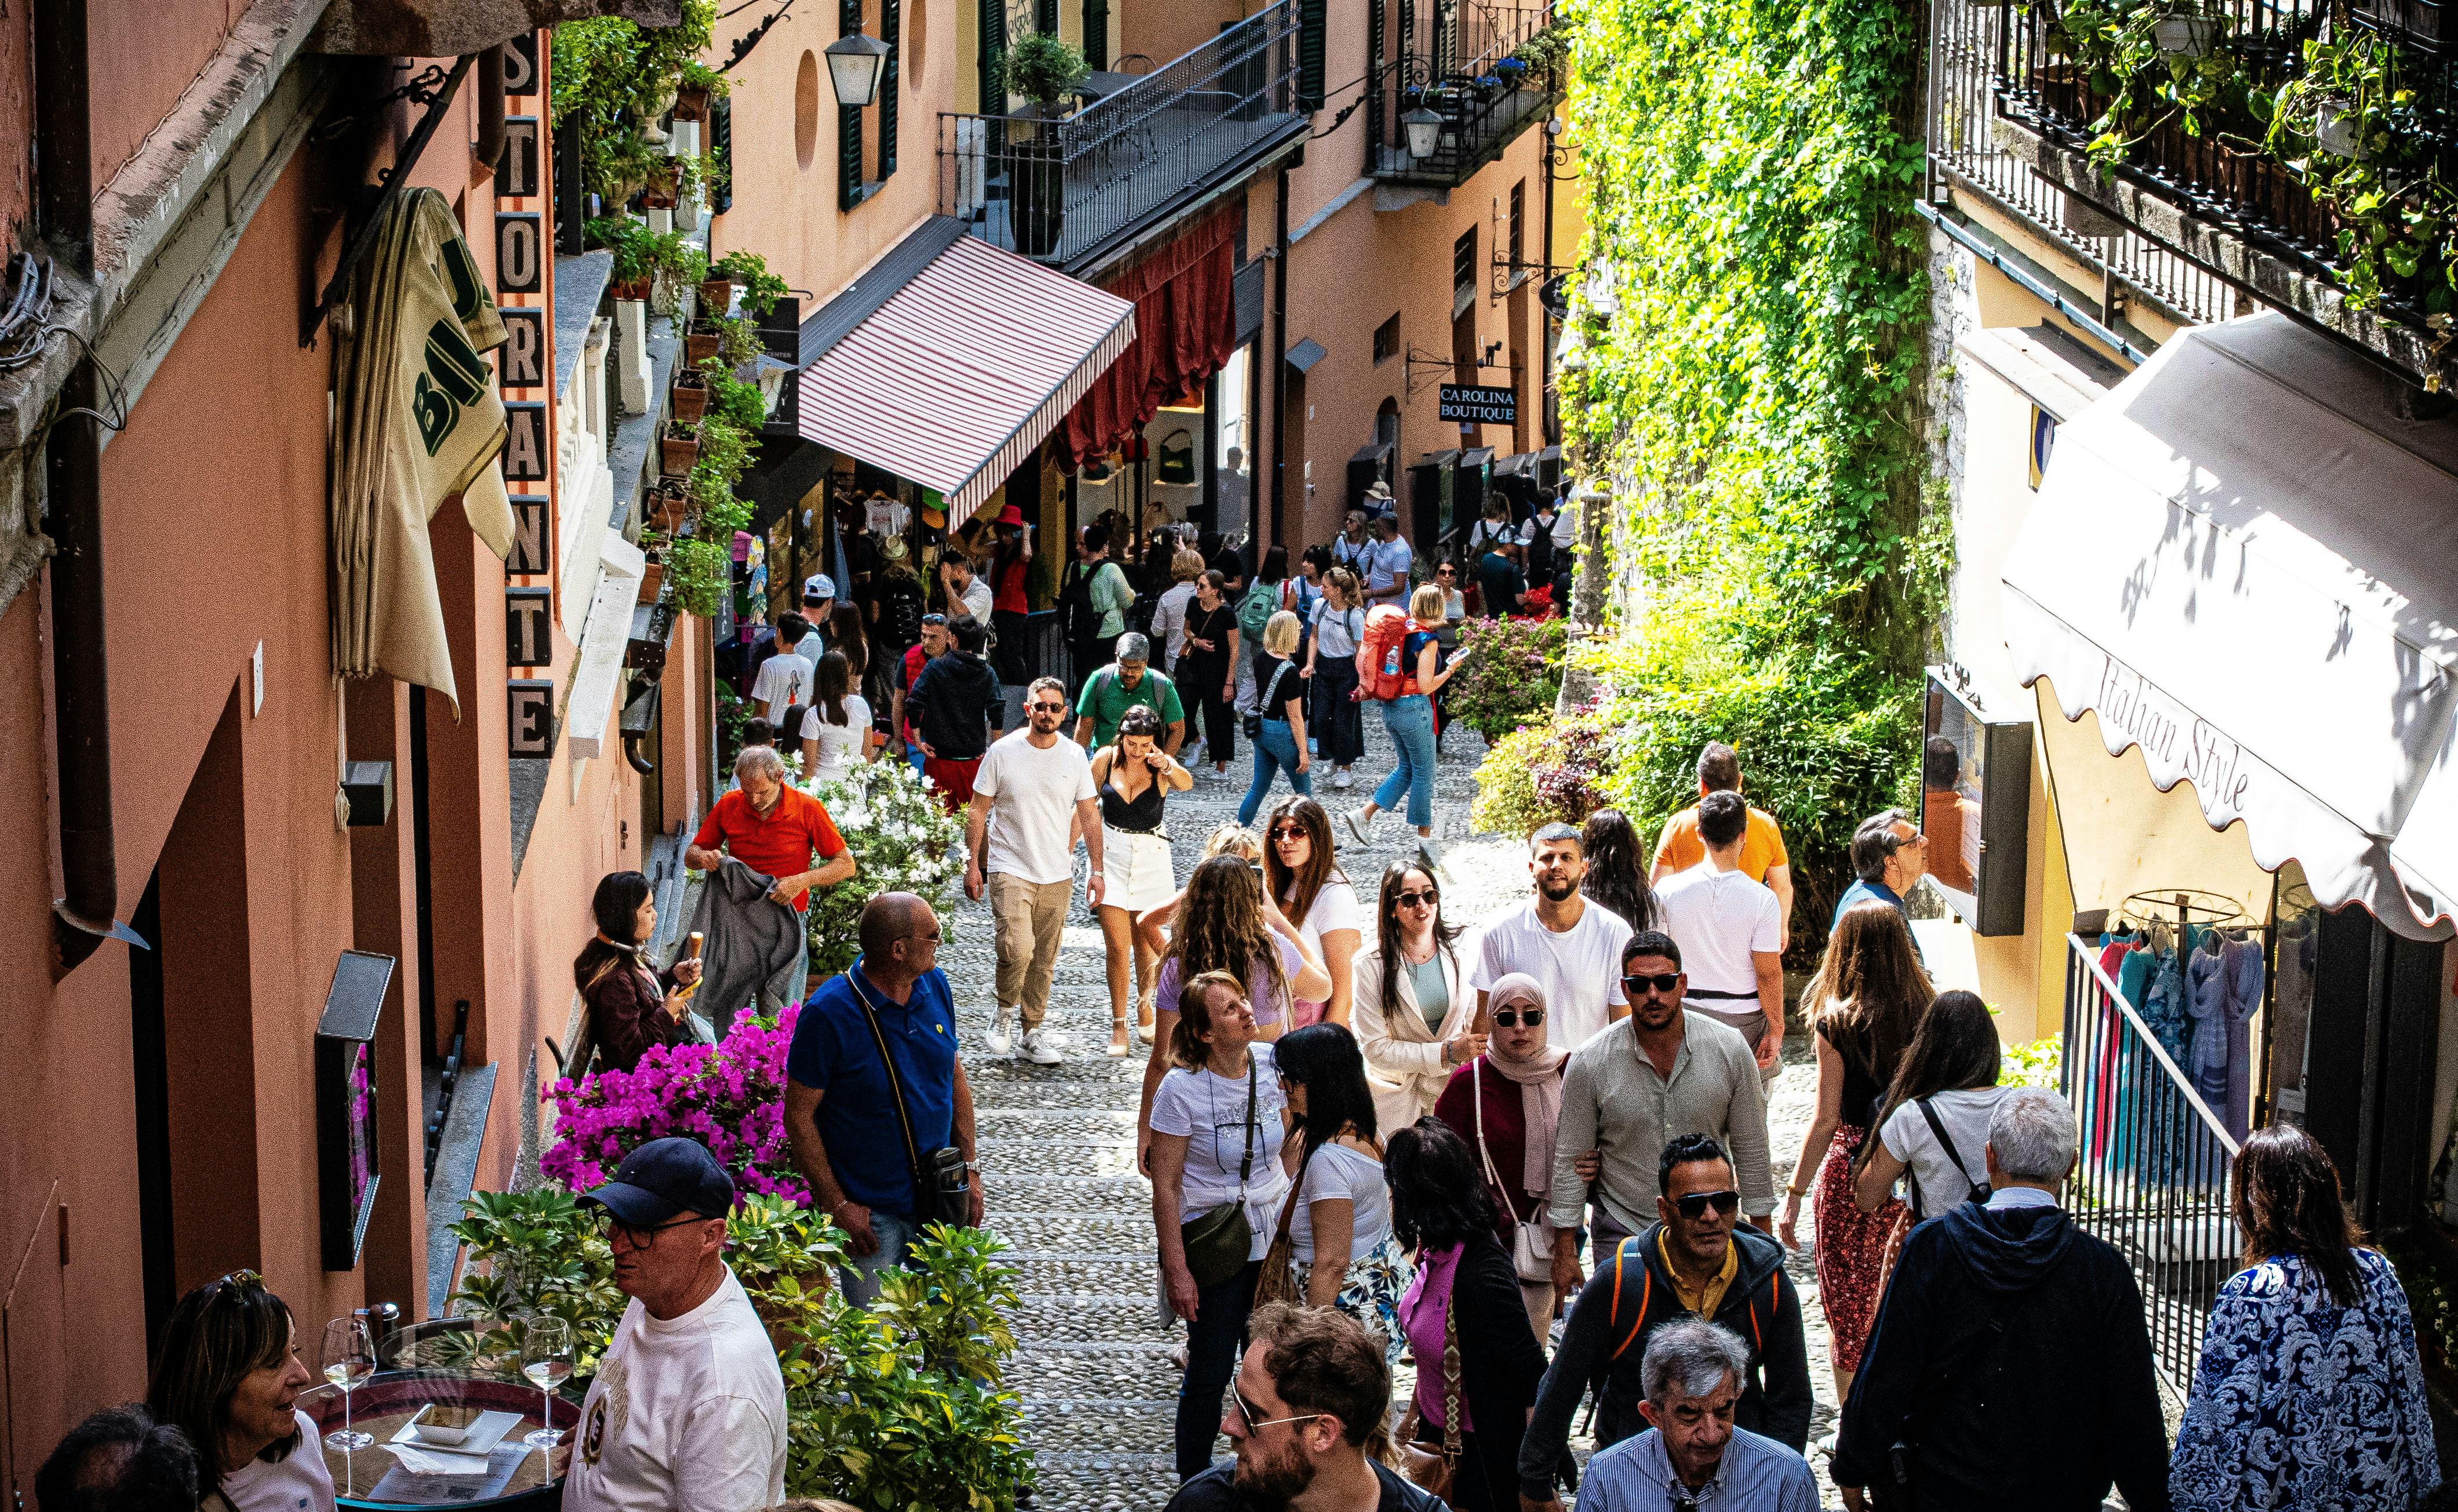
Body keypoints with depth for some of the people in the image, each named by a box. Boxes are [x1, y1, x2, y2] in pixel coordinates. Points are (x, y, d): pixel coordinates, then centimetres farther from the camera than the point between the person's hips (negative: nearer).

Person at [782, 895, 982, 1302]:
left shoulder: (935, 985, -1)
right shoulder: (829, 1012, -20)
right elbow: (799, 1116, -14)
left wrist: (970, 1169, 8)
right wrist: (837, 1205, -14)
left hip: (941, 1197, 5)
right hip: (870, 1213, -5)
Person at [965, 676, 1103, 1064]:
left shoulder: (1075, 756, 2)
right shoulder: (1003, 752, -5)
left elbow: (1089, 815, 9)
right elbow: (978, 811, 1)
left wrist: (1096, 870, 6)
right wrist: (973, 864, -2)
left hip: (1058, 875, 3)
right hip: (1010, 870, -3)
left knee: (1044, 959, 7)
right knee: (1017, 948, -19)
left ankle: (1033, 1033, 20)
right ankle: (1004, 1013, 6)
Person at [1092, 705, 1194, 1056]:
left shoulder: (1161, 764, -11)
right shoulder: (1105, 759, -8)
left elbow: (1186, 784, -34)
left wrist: (1167, 766, -55)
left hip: (1151, 855, 0)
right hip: (1111, 853, 0)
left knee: (1145, 942, 12)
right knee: (1117, 945, -6)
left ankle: (1145, 1007, 34)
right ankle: (1119, 1025, 2)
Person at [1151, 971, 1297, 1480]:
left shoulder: (1269, 1062, -5)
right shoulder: (1180, 1088, -19)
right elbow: (1165, 1186, -14)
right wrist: (1176, 1270, -14)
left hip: (1275, 1239, 4)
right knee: (1211, 1371, 6)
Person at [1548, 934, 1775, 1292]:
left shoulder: (1729, 1049, -6)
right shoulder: (1590, 1062, -10)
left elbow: (1750, 1150, 3)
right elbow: (1570, 1161, -3)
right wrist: (1565, 1253, -3)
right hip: (1622, 1232, -1)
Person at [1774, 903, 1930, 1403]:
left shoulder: (1836, 1023, -11)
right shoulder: (1925, 1015, -1)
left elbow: (1826, 1121, -12)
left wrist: (1793, 1197, -6)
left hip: (1851, 1172, -4)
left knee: (1848, 1309, 9)